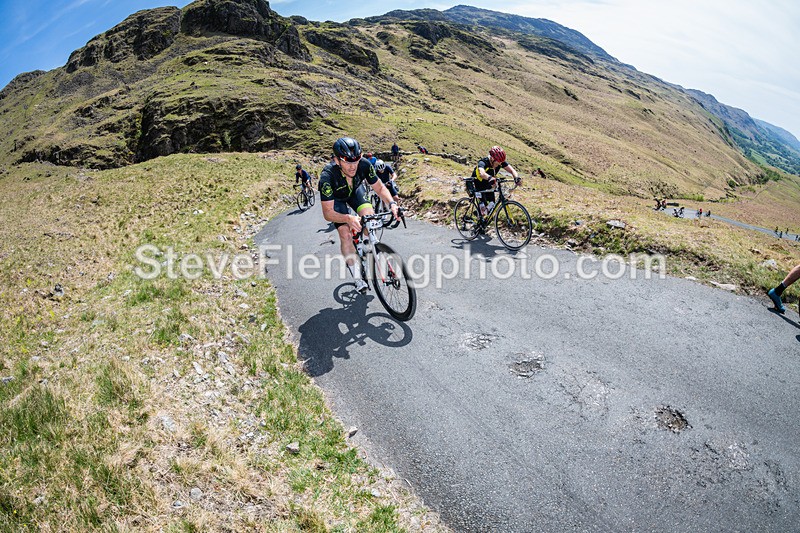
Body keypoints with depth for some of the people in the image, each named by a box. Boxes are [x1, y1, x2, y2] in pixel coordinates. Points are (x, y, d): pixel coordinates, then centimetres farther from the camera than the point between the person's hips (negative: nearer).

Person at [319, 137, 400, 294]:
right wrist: (348, 218, -57)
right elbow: (327, 213, -39)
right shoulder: (327, 176, -41)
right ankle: (358, 278, -5)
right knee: (345, 233, -18)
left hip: (356, 190, 3)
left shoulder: (364, 165, -33)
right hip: (336, 198, -2)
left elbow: (380, 188, -18)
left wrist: (391, 203, -37)